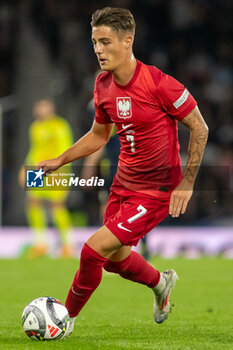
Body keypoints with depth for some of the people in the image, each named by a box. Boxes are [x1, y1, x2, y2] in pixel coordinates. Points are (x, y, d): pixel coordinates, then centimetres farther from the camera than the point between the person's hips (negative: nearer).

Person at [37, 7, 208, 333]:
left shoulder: (159, 84, -24)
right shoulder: (103, 86, -2)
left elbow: (199, 128, -13)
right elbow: (99, 135, 15)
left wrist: (187, 183, -15)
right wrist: (59, 161, 7)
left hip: (155, 191, -7)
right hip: (123, 182, 7)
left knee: (94, 249, -14)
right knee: (115, 258, 20)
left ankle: (67, 318, 8)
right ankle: (161, 283, 51)